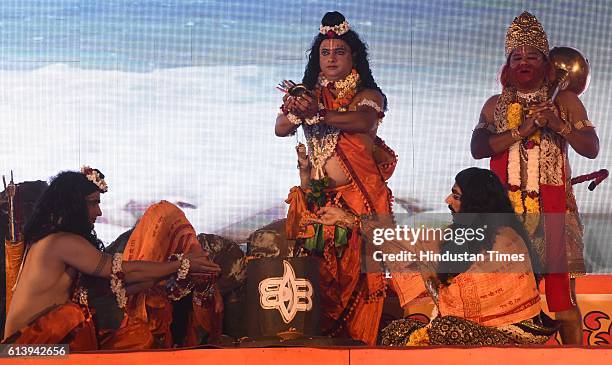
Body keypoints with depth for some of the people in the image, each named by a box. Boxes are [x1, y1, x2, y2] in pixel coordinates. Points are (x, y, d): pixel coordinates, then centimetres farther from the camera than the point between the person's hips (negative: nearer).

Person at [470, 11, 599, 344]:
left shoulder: (565, 101, 10)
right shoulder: (495, 105, 13)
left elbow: (592, 148, 4)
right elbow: (477, 148, -3)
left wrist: (558, 125, -11)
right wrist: (522, 130, -11)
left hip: (553, 207, -1)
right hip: (507, 206, 1)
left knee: (560, 289, -6)